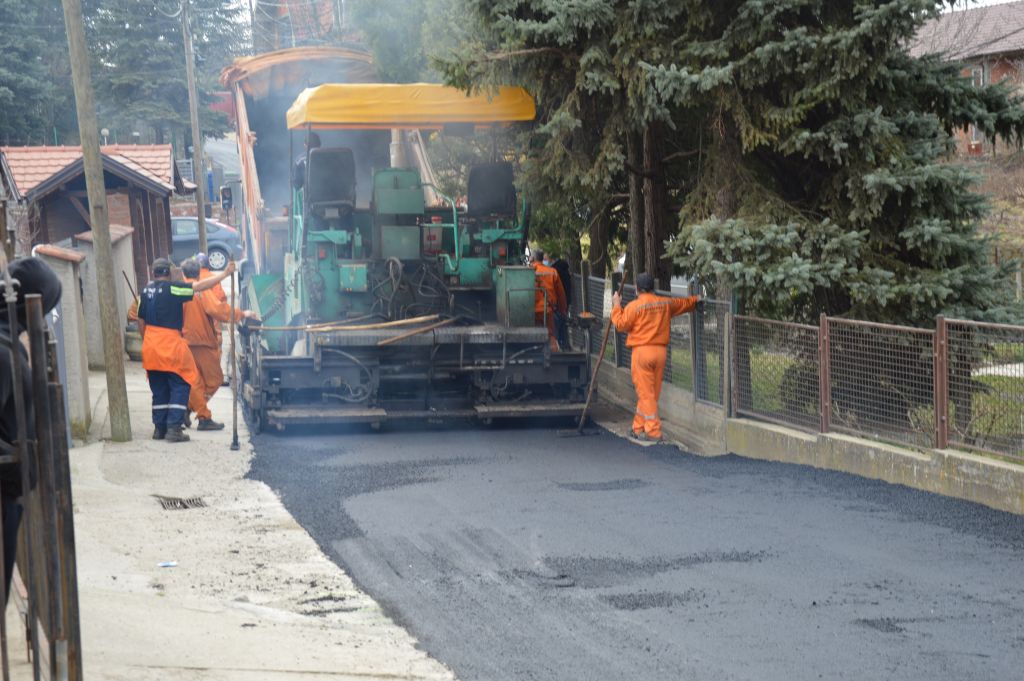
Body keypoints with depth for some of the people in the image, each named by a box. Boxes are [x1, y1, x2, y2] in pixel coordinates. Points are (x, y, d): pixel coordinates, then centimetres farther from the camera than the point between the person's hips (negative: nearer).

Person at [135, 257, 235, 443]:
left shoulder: (145, 292, 8)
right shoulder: (172, 288, -12)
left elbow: (141, 322, 15)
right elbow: (200, 286, -13)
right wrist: (225, 274, -7)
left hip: (150, 346, 7)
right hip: (171, 345, -7)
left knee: (159, 389, 15)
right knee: (180, 386, 1)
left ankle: (159, 428, 17)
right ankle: (174, 428, -7)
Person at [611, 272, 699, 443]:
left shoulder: (634, 306, -8)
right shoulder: (665, 303, 9)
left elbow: (621, 325, -7)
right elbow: (683, 303, 27)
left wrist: (616, 306, 6)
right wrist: (695, 299, 47)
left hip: (642, 351, -5)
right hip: (661, 351, 5)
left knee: (646, 393, -4)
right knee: (652, 393, 12)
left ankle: (653, 432, -9)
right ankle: (639, 428, 21)